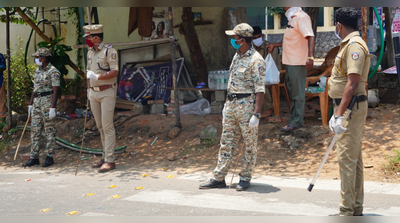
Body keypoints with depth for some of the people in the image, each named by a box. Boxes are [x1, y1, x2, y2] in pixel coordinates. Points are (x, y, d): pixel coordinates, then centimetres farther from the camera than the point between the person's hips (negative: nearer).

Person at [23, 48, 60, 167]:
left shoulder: (53, 72, -10)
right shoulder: (37, 71, 15)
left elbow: (55, 91, -14)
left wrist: (52, 108, -19)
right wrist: (30, 104, 16)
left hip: (48, 101, -8)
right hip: (37, 102, 8)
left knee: (49, 130, -2)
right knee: (34, 130, 6)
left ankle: (49, 157, 4)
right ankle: (34, 157, 11)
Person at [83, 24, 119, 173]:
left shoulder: (109, 51, -11)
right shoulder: (90, 52, 14)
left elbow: (115, 72, -18)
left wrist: (97, 77, -25)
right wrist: (89, 89, 18)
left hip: (107, 92, -8)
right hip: (94, 93, 8)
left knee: (107, 126, -9)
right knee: (100, 127, 10)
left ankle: (110, 160, -7)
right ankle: (105, 156, 18)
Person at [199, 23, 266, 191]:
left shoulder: (256, 60, -14)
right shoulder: (237, 56, 13)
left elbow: (260, 90, -18)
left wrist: (256, 114, -22)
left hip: (247, 105, -8)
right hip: (231, 104, 8)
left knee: (250, 144, 3)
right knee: (226, 142, 9)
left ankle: (245, 178, 13)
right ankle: (219, 178, 12)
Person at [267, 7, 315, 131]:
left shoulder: (302, 17, -15)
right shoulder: (292, 18, 17)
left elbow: (310, 37, -27)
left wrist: (310, 57, -37)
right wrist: (275, 45, 32)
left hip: (298, 62, -10)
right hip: (290, 62, 10)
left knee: (297, 92, -4)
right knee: (291, 91, 16)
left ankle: (297, 121, 2)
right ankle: (293, 118, 26)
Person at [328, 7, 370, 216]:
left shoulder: (354, 45, -15)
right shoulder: (349, 45, 17)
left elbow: (353, 83, -23)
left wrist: (339, 114, -26)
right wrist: (337, 114, 22)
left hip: (351, 108, -11)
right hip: (348, 108, 11)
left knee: (347, 158, -9)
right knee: (354, 158, 14)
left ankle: (346, 211, -5)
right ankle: (356, 208, 23)